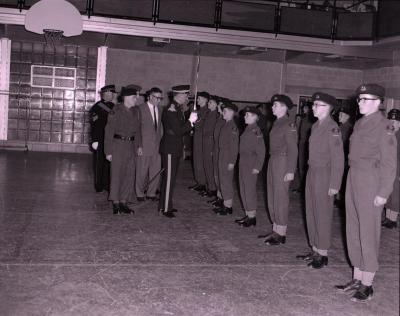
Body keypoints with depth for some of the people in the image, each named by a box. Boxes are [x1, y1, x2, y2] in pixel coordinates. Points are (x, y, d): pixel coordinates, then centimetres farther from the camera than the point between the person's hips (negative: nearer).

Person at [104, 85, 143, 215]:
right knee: (117, 174, 0)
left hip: (131, 146, 6)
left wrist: (139, 145, 7)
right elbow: (109, 131, -7)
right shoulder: (116, 111, -8)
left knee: (130, 174, 6)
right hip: (118, 145, -6)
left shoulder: (136, 111, 8)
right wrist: (108, 151, -9)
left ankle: (124, 202, 16)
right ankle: (116, 203, 10)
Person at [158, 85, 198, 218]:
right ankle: (164, 208, 2)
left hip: (175, 148, 10)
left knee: (171, 178, 15)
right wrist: (190, 121, -19)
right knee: (169, 179, -5)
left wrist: (190, 122, 2)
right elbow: (178, 131, -23)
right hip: (170, 149, -10)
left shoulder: (177, 109, 11)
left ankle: (167, 204, 25)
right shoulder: (170, 110, -19)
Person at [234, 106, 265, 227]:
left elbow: (261, 151, -16)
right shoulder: (248, 129, 12)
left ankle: (252, 217, 9)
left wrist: (257, 167, -18)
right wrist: (241, 162, 12)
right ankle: (248, 215, 23)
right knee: (243, 190, 13)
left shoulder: (256, 131, -14)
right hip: (243, 163, 9)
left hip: (251, 165, -9)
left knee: (250, 190, -2)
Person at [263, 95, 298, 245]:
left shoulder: (289, 125, -12)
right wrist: (272, 162, 13)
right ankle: (276, 231, 23)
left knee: (280, 198, -3)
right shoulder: (277, 123, 13)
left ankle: (281, 234, 7)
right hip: (273, 161, 9)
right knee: (272, 197, 12)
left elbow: (293, 149, -15)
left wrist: (290, 171, -18)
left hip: (283, 162, -9)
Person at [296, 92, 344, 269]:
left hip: (324, 175, -8)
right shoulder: (316, 126, 11)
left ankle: (322, 255, 12)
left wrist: (334, 185, -17)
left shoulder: (332, 128, -15)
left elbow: (338, 158, -17)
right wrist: (311, 173, 12)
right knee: (311, 214, 13)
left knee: (323, 216, 1)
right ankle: (315, 251, 24)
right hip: (312, 173, 8)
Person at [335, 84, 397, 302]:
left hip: (371, 182, -8)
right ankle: (357, 279, 23)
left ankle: (367, 285, 11)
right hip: (353, 179, 8)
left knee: (368, 233, 0)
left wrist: (383, 192, -15)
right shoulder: (359, 124, 12)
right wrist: (351, 183, 13)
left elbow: (389, 162, -13)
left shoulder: (383, 126, -11)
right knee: (353, 231, 12)